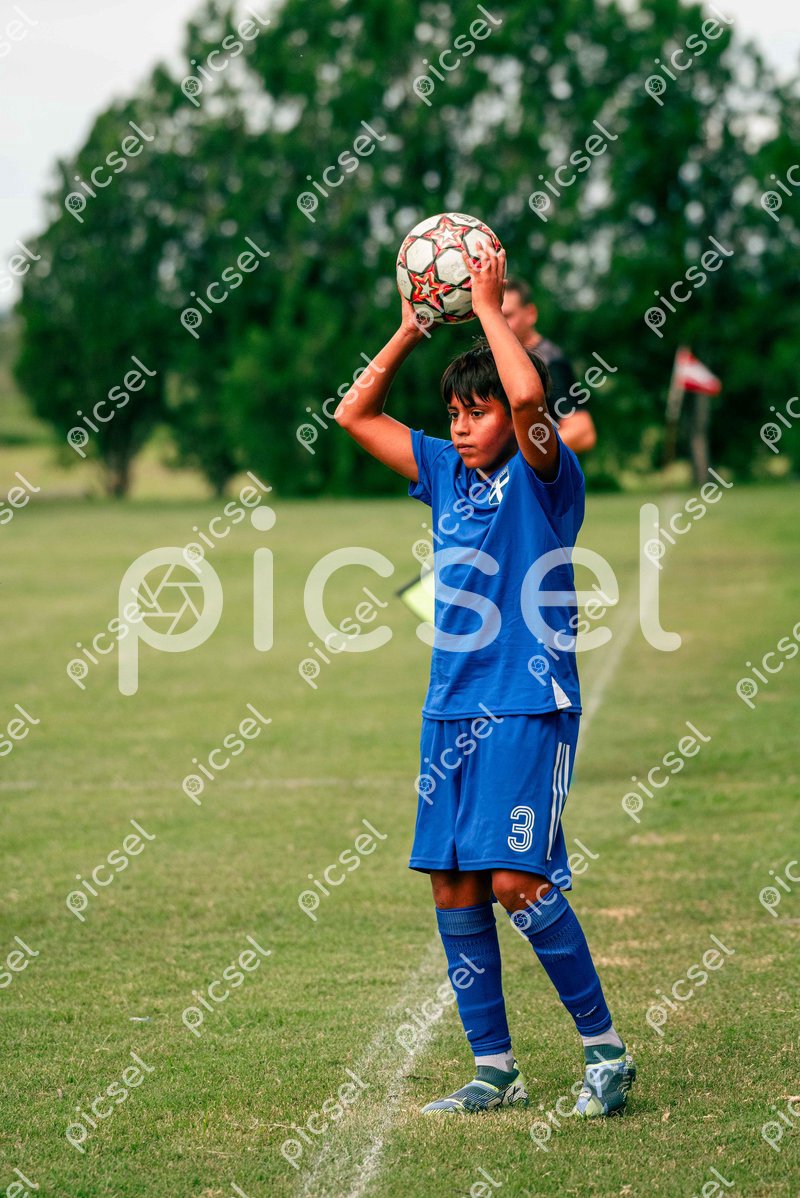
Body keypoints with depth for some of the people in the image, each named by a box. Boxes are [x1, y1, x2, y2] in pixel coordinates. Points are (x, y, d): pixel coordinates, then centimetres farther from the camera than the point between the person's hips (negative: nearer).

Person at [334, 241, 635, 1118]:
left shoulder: (542, 476, -4)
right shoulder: (447, 474, 14)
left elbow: (529, 395, -24)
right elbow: (354, 415, 19)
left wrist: (489, 306, -12)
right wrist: (413, 327, 11)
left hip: (527, 707, -7)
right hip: (451, 709, 7)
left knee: (515, 882, -14)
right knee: (453, 890, 4)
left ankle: (606, 1051, -1)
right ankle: (494, 1070, 12)